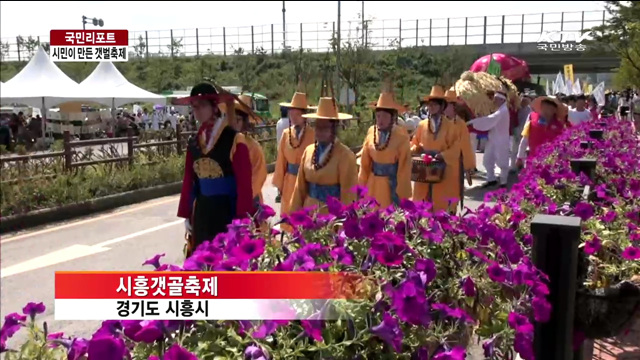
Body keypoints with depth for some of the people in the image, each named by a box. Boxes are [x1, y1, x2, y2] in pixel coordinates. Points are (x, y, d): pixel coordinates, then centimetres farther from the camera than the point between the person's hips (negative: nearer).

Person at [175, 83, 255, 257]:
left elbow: (244, 182, -11)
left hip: (227, 211, -5)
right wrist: (186, 214, 11)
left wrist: (242, 218, -14)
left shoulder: (234, 140, -10)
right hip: (201, 211, 5)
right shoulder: (194, 142, 6)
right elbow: (188, 180, 11)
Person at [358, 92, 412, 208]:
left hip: (392, 184, -4)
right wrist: (362, 185, 10)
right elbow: (365, 163, 9)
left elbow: (404, 166, -8)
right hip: (373, 184, 4)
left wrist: (401, 192, -8)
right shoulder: (371, 133, 1)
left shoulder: (402, 136, -12)